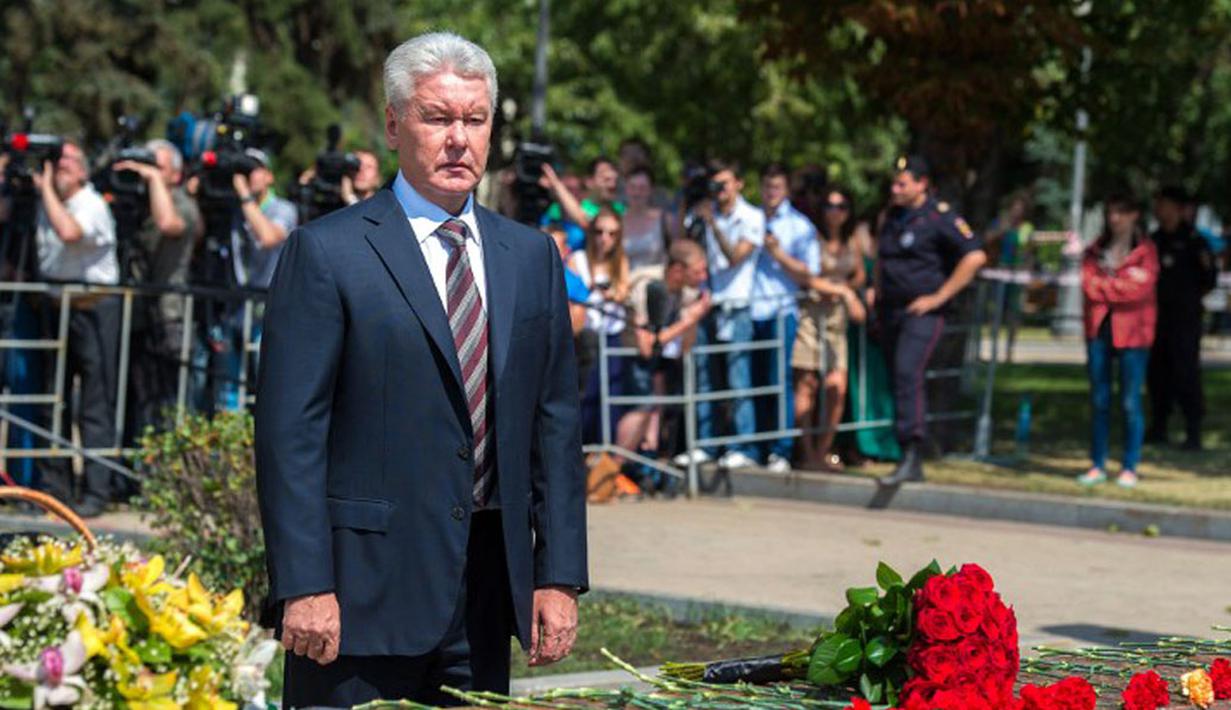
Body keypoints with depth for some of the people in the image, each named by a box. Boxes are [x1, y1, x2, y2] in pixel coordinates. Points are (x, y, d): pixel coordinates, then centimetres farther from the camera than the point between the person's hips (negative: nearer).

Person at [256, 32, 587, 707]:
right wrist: (304, 586, -15)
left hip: (488, 586, 5)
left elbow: (555, 423, 12)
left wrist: (560, 576, 6)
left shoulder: (531, 257, 12)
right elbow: (290, 432, -8)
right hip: (365, 588, -5)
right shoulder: (325, 253, -4)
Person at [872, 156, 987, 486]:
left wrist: (939, 297, -15)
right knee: (899, 379, 8)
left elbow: (975, 256, -15)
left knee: (907, 373, -23)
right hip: (891, 309, 8)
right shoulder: (892, 216, 15)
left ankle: (912, 455, -28)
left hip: (923, 312, -8)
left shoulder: (939, 217, -9)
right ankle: (910, 461, 15)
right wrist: (877, 289, 17)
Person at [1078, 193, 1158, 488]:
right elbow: (1089, 284, -1)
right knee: (1098, 400, 5)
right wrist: (1122, 284, -7)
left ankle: (1130, 467, 3)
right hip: (1099, 330, 3)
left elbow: (1140, 288, -12)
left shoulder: (1146, 251, 2)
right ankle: (1098, 465, 11)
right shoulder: (1096, 250, 13)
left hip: (1131, 333, -3)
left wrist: (1104, 285, -5)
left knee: (1130, 402, -4)